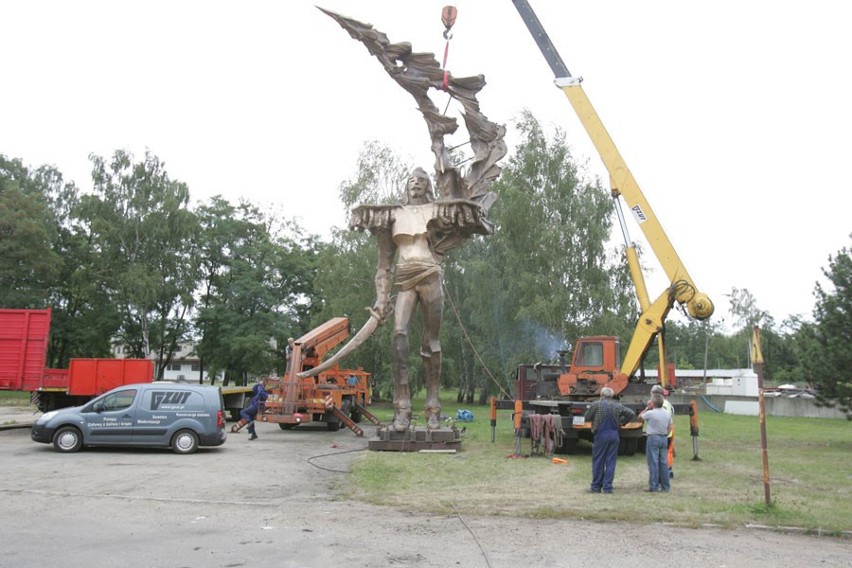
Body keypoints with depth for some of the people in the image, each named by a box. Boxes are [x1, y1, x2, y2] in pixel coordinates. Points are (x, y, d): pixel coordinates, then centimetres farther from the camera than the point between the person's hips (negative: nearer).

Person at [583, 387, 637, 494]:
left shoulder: (596, 404, -7)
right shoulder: (617, 405, 3)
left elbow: (587, 418, -2)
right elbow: (631, 414, 6)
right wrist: (622, 422, 14)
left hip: (601, 435, -3)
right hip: (614, 435, 3)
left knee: (598, 461, 6)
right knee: (611, 461, 8)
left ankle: (596, 486, 10)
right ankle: (607, 487, 9)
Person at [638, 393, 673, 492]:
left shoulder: (650, 413, -14)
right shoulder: (667, 413, 5)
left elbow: (640, 417, 3)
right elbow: (670, 427, 10)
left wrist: (647, 408, 5)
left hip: (653, 438, -6)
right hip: (664, 438, 6)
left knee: (653, 463, -2)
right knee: (663, 463, 10)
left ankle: (653, 487, -1)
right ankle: (666, 487, 13)